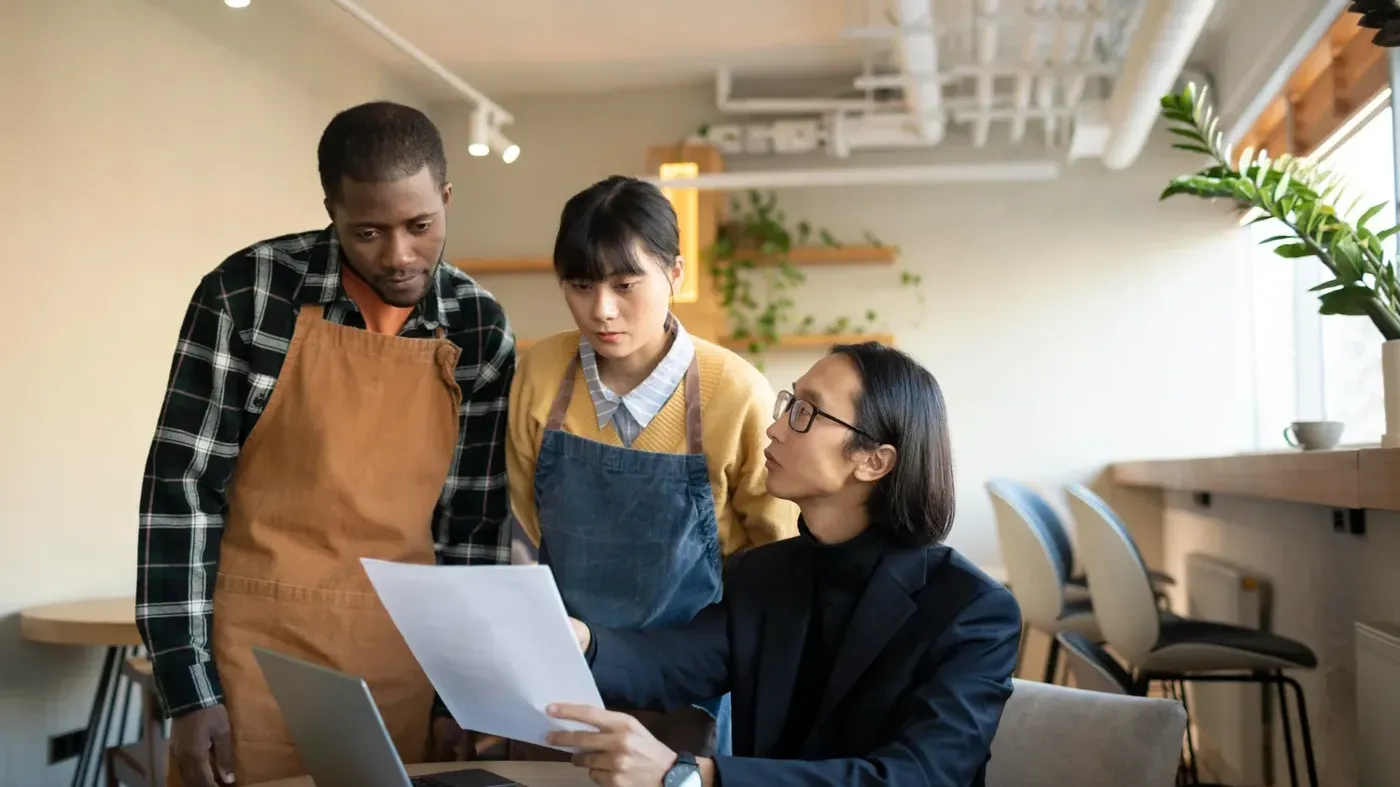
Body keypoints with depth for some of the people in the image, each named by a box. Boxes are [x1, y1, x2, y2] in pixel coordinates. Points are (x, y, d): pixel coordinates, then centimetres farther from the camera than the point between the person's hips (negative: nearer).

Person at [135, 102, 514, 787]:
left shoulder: (480, 331, -2)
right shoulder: (248, 292, -9)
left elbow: (475, 521, 4)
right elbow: (180, 485, -7)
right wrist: (188, 685, -8)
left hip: (402, 659, 2)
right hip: (255, 648, -2)